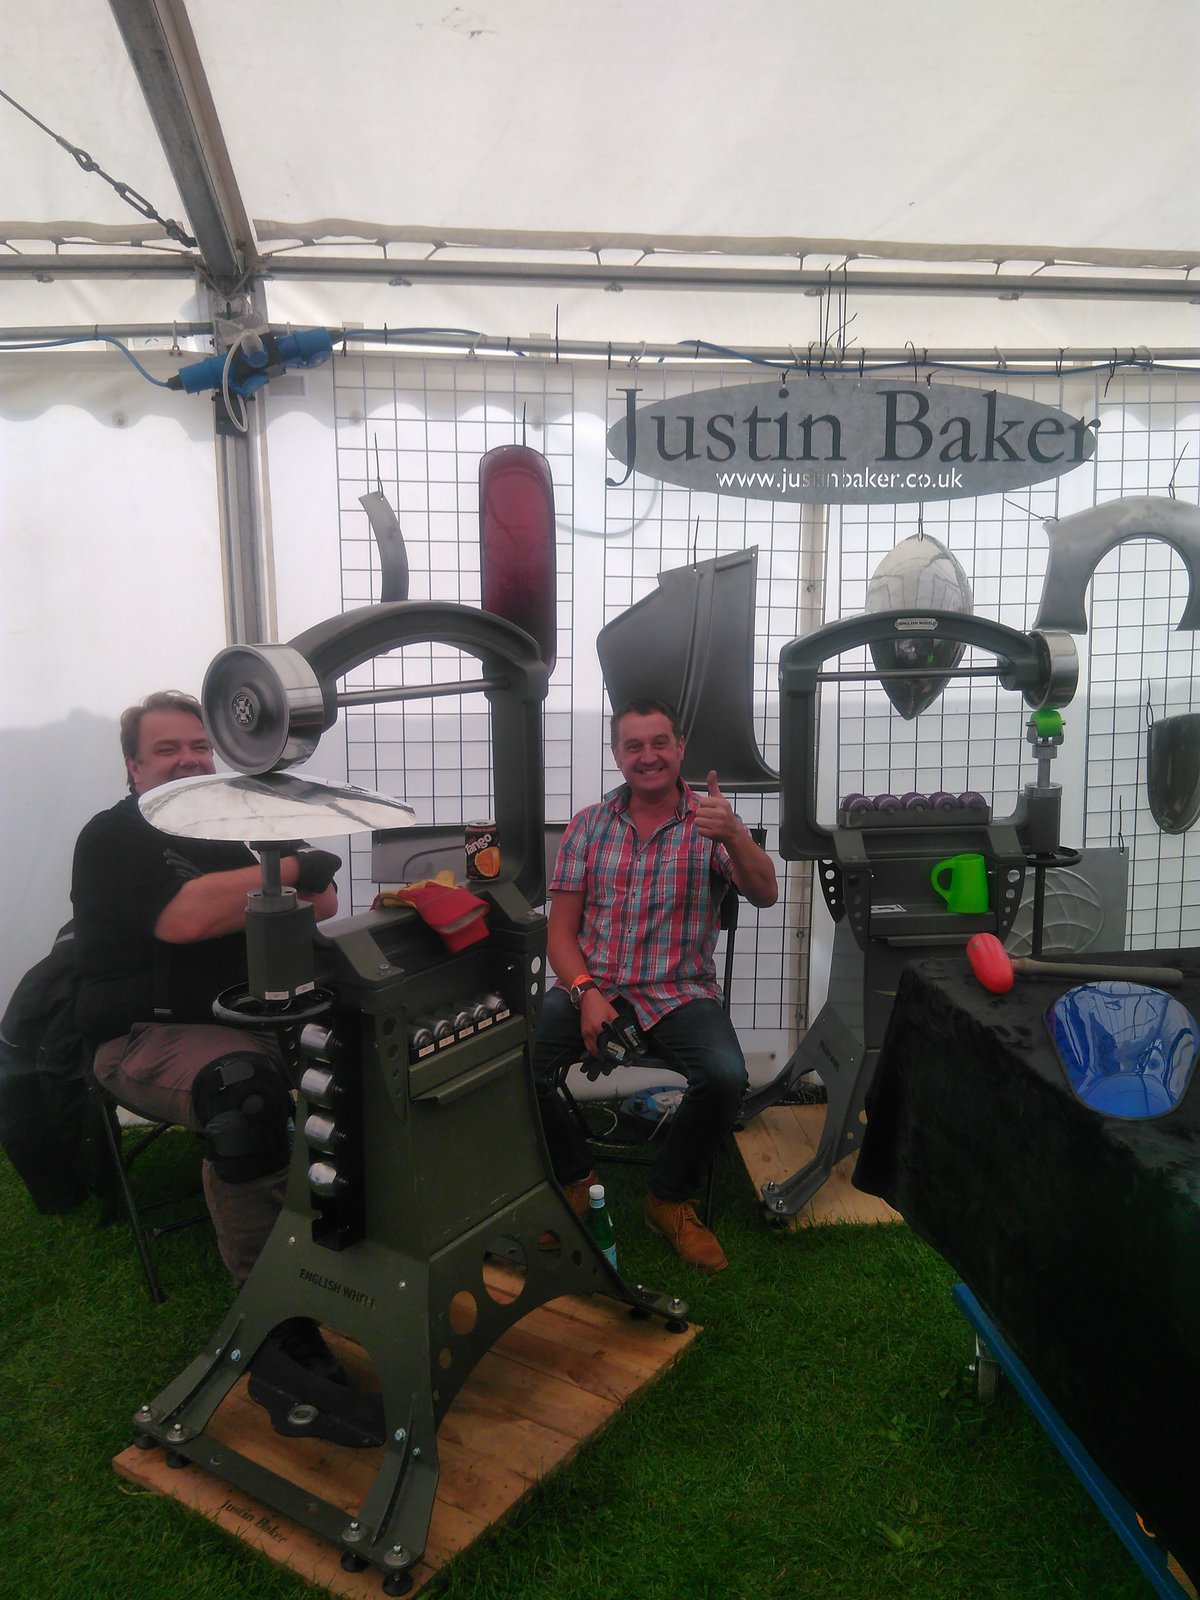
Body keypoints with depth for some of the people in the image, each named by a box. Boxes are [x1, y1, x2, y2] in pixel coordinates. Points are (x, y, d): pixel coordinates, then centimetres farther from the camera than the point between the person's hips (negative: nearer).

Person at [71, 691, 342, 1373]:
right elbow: (184, 917, -21)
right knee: (243, 1085, -37)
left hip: (257, 1019, 6)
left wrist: (231, 901, -10)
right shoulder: (114, 838, -1)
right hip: (150, 1038, -6)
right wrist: (290, 870, -10)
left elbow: (323, 907, 7)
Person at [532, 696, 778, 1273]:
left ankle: (670, 1199, 1)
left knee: (724, 1077, -30)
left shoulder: (710, 822, 3)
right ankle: (575, 1179, 7)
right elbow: (561, 929, 6)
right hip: (592, 984, 2)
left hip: (680, 991, -1)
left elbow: (765, 895, -14)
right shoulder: (588, 825, 9)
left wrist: (733, 834, -33)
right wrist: (586, 993, -12)